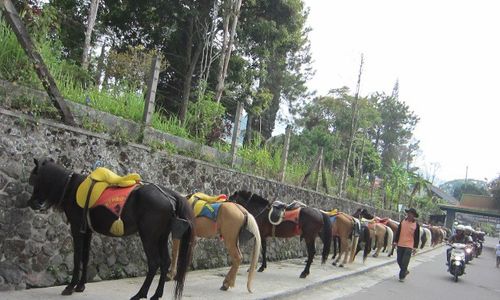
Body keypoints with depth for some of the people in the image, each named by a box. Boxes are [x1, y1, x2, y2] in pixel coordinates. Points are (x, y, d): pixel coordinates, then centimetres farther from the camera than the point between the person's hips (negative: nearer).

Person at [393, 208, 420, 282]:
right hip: (400, 245, 3)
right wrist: (395, 241, 4)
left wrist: (415, 247, -2)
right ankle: (405, 271, 34)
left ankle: (402, 276, 8)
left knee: (405, 262, -5)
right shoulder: (402, 222, 3)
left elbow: (417, 236, 0)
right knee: (399, 261, 10)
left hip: (409, 246, -3)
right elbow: (398, 232, 8)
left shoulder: (416, 224, -3)